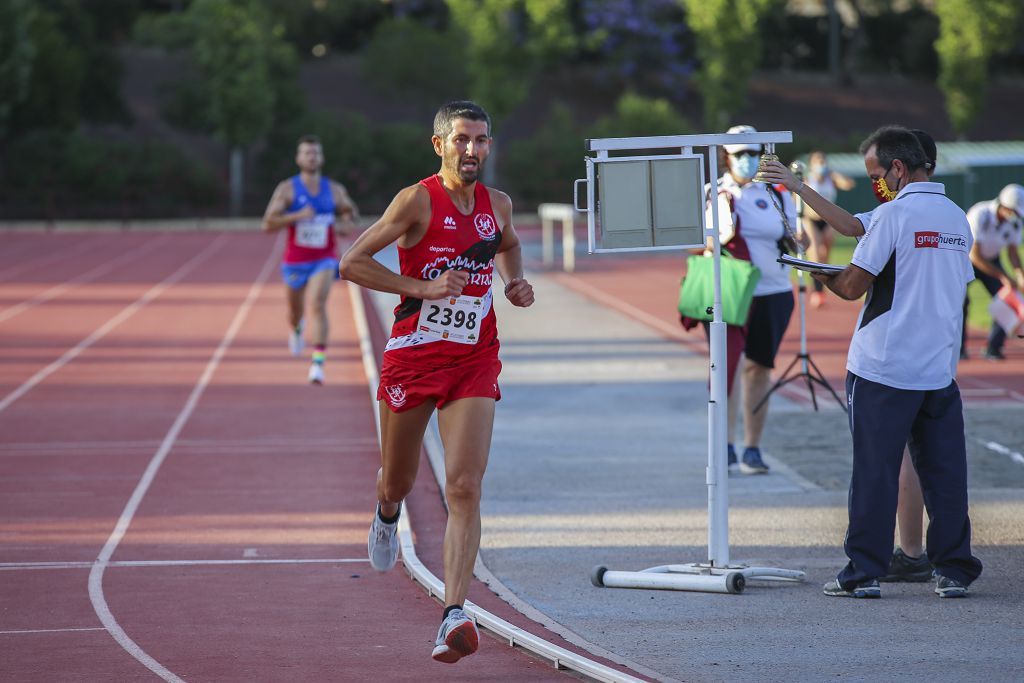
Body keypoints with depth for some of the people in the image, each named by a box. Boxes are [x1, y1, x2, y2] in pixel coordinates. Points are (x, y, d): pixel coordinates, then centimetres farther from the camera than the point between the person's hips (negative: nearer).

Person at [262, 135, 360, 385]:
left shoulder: (335, 190, -2)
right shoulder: (287, 189, -8)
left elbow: (352, 212, 16)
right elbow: (268, 225, -15)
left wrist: (348, 225, -7)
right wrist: (297, 216, -27)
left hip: (324, 259, -1)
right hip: (295, 261, 1)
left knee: (317, 304, -24)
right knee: (295, 309, 19)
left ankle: (318, 362, -30)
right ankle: (296, 329, 59)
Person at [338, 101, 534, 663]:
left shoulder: (497, 204, 5)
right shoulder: (417, 201, -11)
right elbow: (352, 262, -12)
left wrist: (515, 284, 9)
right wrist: (422, 287, -19)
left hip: (474, 363, 2)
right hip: (412, 356, -2)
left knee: (465, 489, -14)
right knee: (397, 481, 15)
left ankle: (454, 616, -20)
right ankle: (387, 517, 55)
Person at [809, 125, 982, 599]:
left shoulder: (894, 214, -12)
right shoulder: (958, 219, 11)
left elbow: (853, 286, -15)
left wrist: (822, 274, 6)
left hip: (883, 369, -6)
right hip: (940, 369, 6)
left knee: (875, 472, 0)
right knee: (945, 472, 8)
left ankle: (864, 573, 3)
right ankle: (954, 571, 10)